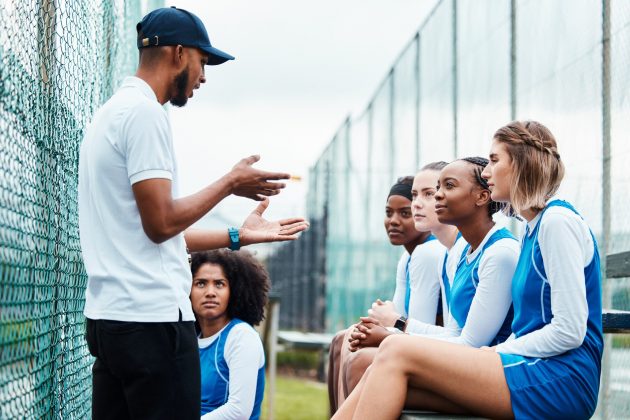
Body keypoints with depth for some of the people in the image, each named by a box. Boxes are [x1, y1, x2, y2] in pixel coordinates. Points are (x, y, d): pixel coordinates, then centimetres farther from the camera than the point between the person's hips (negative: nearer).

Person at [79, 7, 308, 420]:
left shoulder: (112, 112, 19)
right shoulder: (145, 112, -11)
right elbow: (161, 223, -17)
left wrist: (238, 236, 22)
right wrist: (231, 183, -4)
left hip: (109, 316, 10)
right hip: (152, 317, -10)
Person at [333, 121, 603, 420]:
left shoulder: (559, 222, -8)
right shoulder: (532, 230, 22)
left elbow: (569, 332, -15)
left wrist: (498, 351, -7)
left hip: (562, 379, -8)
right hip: (532, 372, 8)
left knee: (397, 352, -17)